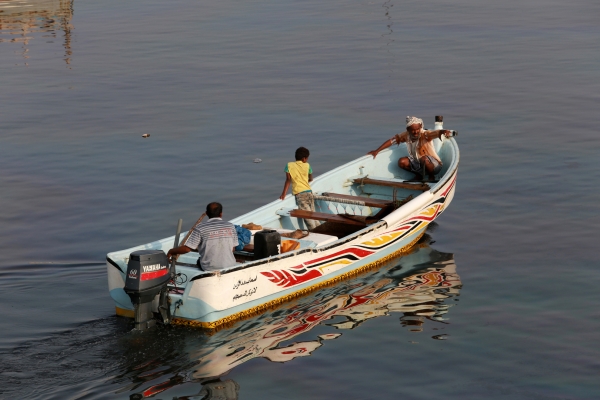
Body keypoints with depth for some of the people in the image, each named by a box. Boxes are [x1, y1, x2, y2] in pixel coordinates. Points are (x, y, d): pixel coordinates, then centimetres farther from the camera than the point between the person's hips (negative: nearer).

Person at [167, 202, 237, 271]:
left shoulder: (200, 228, -12)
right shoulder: (230, 226, -3)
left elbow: (186, 249, -13)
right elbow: (233, 249, 4)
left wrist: (171, 251, 4)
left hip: (209, 268, -3)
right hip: (230, 266, 3)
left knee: (199, 261, 30)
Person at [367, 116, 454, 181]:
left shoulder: (425, 135, -25)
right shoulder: (406, 135, -9)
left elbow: (437, 133, -44)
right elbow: (392, 140, 1)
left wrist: (443, 132, -69)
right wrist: (377, 151, -1)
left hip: (434, 165, -6)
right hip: (418, 164, 6)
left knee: (424, 159, -37)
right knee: (402, 162, -14)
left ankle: (431, 176, -6)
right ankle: (418, 175, 11)